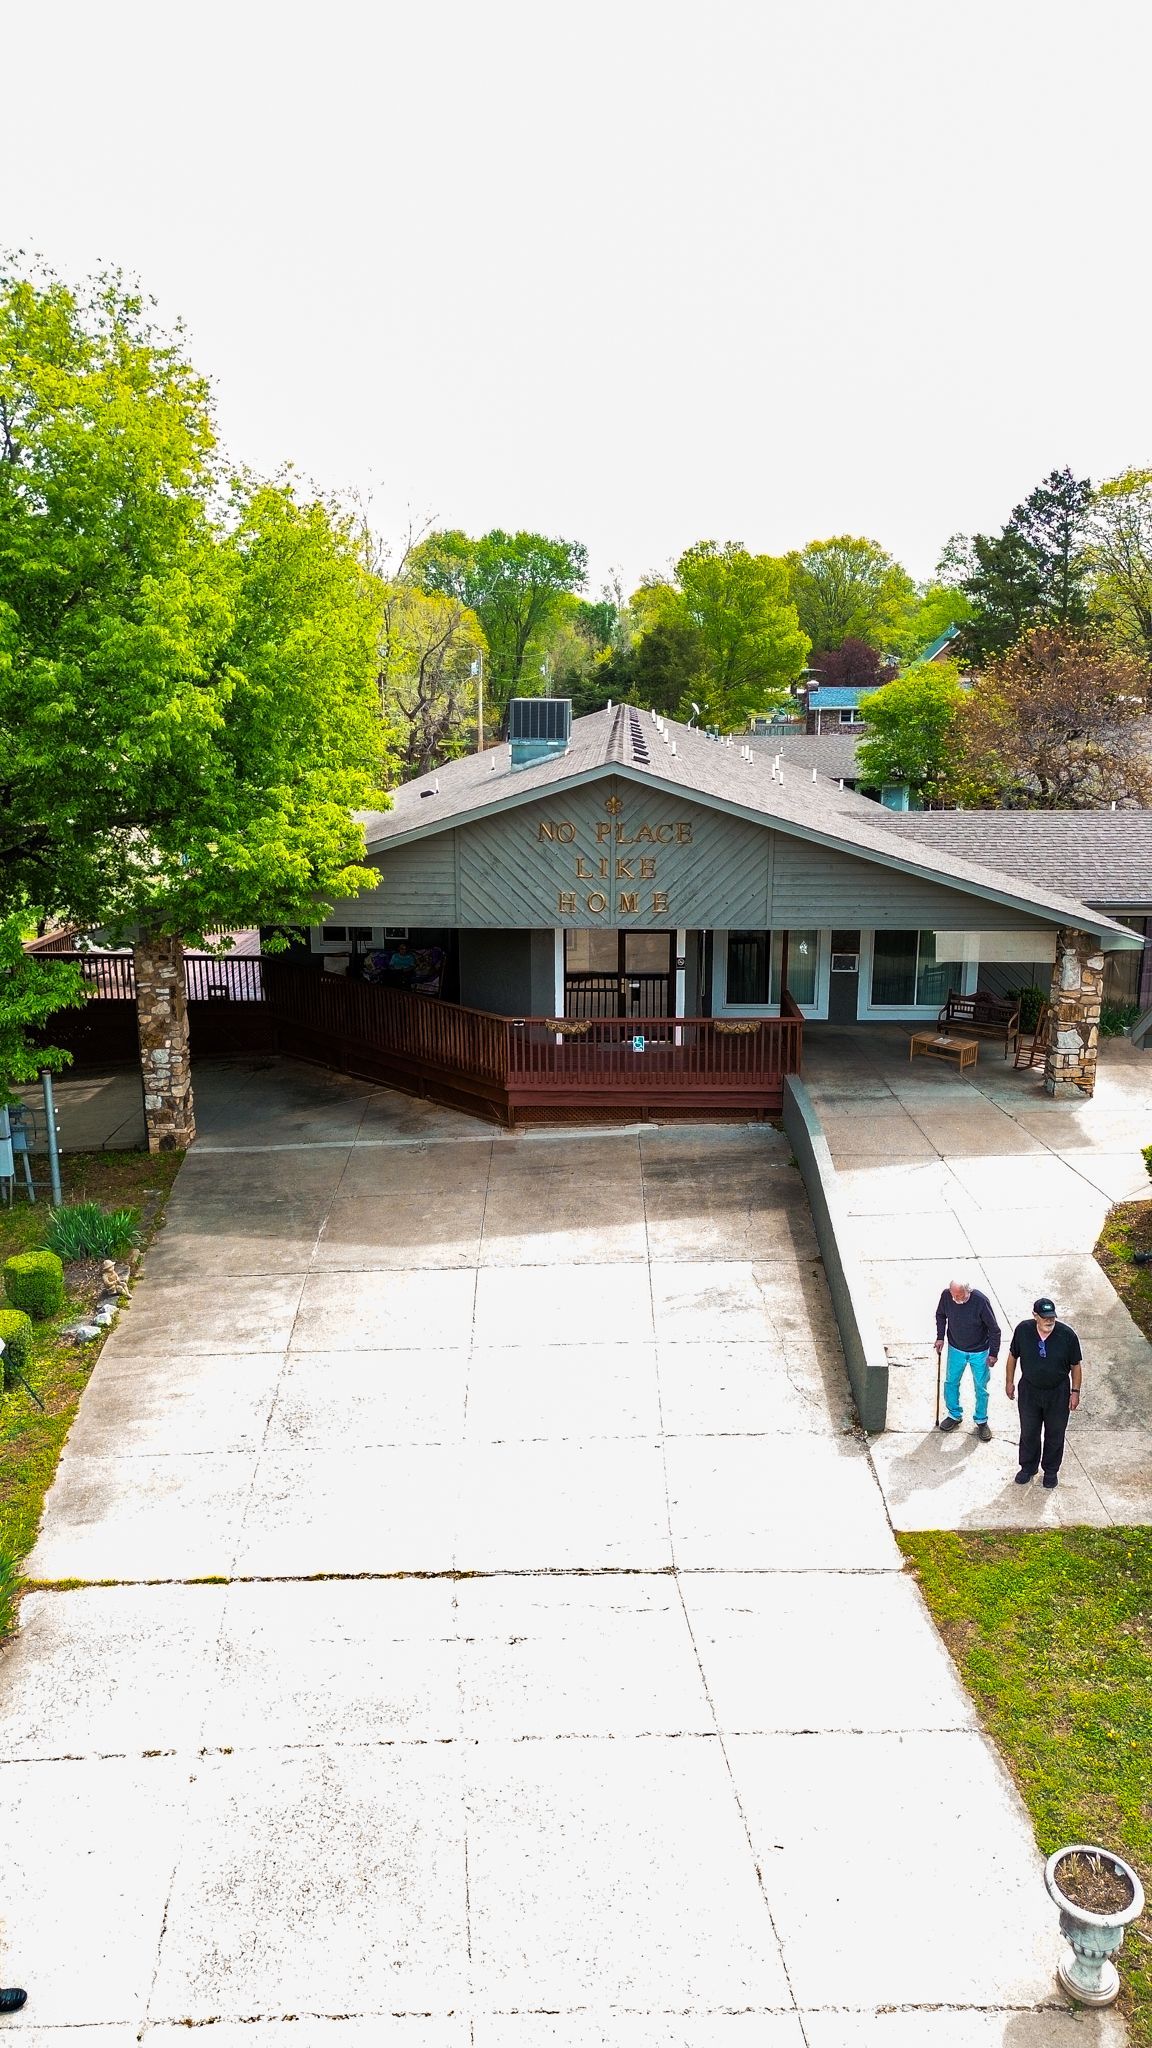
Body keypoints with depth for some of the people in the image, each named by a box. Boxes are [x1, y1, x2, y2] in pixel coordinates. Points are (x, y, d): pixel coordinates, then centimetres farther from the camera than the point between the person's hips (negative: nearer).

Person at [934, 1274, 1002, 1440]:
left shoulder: (981, 1301, -29)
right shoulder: (946, 1295, -19)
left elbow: (994, 1329, -17)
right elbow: (941, 1315, 4)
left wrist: (993, 1353, -11)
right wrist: (940, 1337, -1)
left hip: (979, 1352, -3)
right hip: (956, 1349, 3)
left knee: (981, 1388, 11)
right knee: (951, 1382, 15)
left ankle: (981, 1421, 31)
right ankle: (954, 1415, 37)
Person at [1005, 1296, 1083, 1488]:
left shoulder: (1067, 1335, -23)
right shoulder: (1023, 1330, -19)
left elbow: (1076, 1365, -8)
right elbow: (1013, 1356, -2)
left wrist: (1075, 1391, -5)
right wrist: (1009, 1382, 4)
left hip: (1058, 1393, -1)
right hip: (1029, 1391, 1)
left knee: (1055, 1434, 17)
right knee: (1028, 1432, 18)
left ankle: (1051, 1470, 40)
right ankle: (1028, 1467, 41)